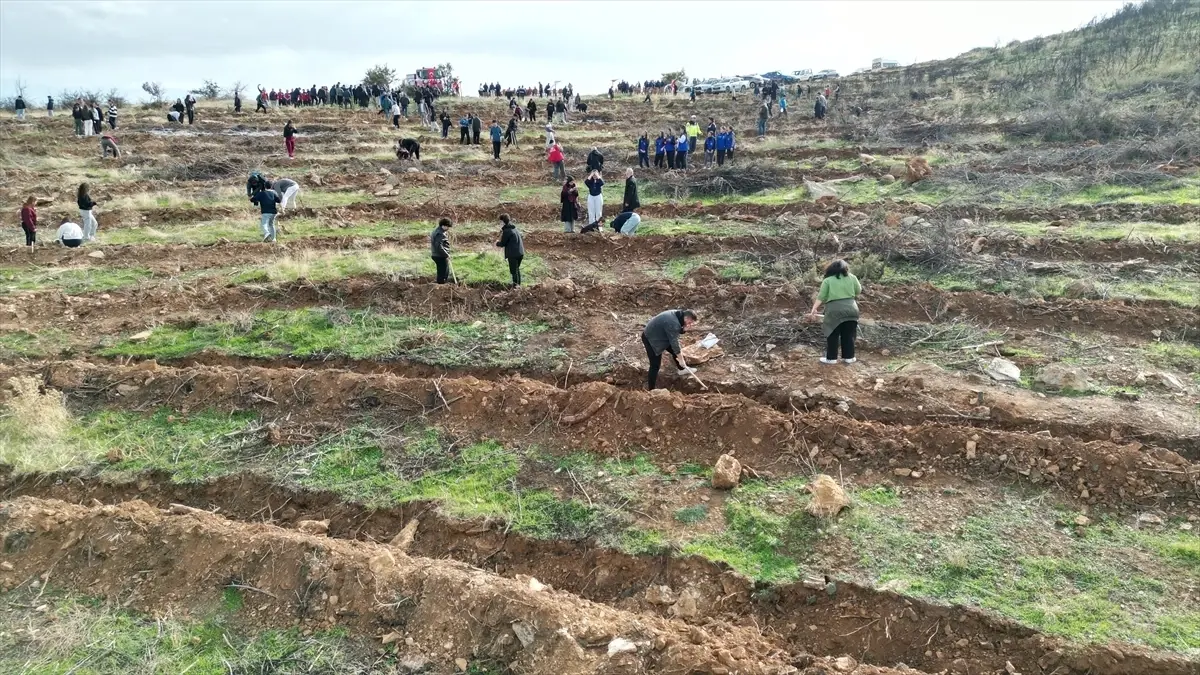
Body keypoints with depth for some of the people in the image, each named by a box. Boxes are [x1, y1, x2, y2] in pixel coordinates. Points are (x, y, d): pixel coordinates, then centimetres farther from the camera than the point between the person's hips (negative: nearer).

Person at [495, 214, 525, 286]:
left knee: (514, 271, -1)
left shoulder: (506, 231, -13)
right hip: (520, 252, 9)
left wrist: (497, 243, 12)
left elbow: (502, 244, -10)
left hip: (513, 254, -9)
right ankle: (518, 284, 30)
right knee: (517, 269, 22)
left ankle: (516, 285, 2)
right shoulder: (514, 229, 13)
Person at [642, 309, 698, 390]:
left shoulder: (677, 314, -5)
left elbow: (677, 331, 6)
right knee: (655, 365, -8)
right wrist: (681, 359, -20)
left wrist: (684, 328, -19)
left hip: (658, 335, 10)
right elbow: (674, 342, -28)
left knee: (674, 351, 20)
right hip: (650, 339, -10)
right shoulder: (673, 324, -34)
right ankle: (651, 389, 0)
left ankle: (682, 369, 42)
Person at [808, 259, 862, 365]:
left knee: (832, 335, 6)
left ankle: (831, 358, 10)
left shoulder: (827, 280, 5)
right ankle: (849, 357, 17)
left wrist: (814, 309, 3)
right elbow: (859, 291, 20)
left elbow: (820, 297, 0)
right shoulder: (852, 277, 11)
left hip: (834, 311, -2)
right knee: (848, 335, 11)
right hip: (851, 309, 2)